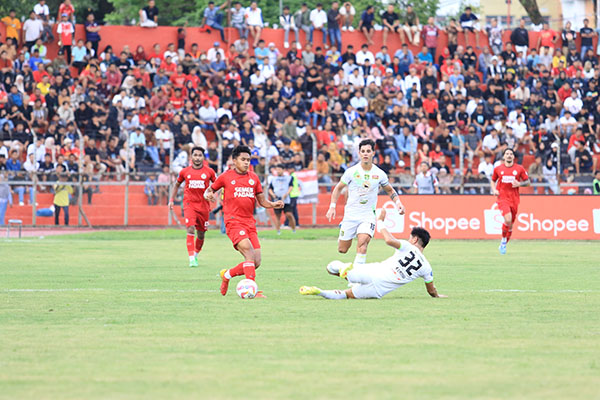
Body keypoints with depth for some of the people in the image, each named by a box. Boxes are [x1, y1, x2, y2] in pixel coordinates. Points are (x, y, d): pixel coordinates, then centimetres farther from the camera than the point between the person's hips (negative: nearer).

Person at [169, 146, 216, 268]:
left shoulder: (209, 171, 1)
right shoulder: (185, 171, 3)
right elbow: (177, 184, 19)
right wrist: (172, 200, 16)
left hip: (203, 205, 1)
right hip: (189, 203, -1)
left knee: (201, 234, 9)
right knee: (191, 229, -19)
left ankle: (196, 255, 34)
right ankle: (191, 259, -20)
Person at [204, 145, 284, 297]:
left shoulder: (254, 178, 14)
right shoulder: (226, 177, 3)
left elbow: (262, 201, 17)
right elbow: (210, 190, 14)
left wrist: (273, 204, -3)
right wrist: (208, 195, -10)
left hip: (250, 223, 5)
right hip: (234, 222, -5)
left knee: (256, 262, -1)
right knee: (249, 252, -25)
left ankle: (227, 274, 23)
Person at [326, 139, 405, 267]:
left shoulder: (379, 174, -1)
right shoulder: (351, 172, -4)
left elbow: (390, 190, 16)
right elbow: (338, 188, 9)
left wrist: (398, 202, -3)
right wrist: (332, 207, -1)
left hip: (368, 215, -1)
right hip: (350, 214, 1)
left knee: (362, 244, -26)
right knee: (342, 250, 6)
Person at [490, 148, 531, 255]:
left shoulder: (519, 168, 3)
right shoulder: (498, 169, 5)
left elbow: (528, 182, 9)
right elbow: (493, 180, 20)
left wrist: (519, 184, -11)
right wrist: (494, 190, 1)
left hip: (514, 199, 2)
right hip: (502, 198, -2)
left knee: (510, 225, 8)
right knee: (508, 219, -24)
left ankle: (503, 246, 26)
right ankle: (503, 240, -1)